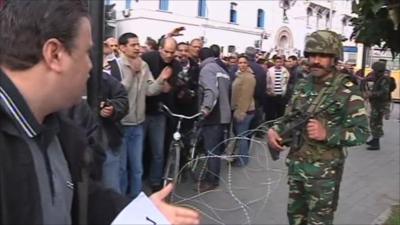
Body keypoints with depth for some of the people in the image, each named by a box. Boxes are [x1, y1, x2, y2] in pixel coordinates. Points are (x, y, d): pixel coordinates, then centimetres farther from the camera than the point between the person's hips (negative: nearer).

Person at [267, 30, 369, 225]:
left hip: (324, 170, -5)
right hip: (295, 164, 6)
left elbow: (361, 132, -14)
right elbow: (289, 117, 13)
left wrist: (327, 134, -27)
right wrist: (274, 130, -7)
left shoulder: (347, 90, -12)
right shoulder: (302, 85, 6)